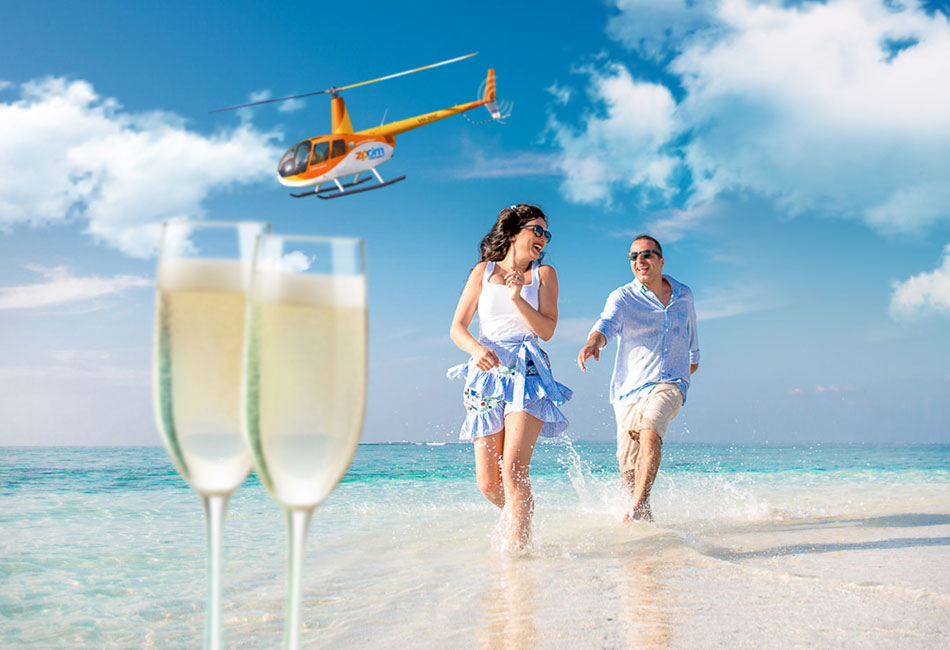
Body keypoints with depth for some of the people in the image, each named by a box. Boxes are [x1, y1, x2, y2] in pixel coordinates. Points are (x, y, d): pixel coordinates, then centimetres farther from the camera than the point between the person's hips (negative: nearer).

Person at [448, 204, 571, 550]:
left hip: (527, 373, -1)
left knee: (513, 469, -20)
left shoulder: (544, 274, 12)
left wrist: (518, 297, -12)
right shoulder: (483, 271, 14)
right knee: (488, 483, -1)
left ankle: (516, 547, -18)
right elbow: (457, 328, 7)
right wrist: (476, 349, -14)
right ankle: (521, 518, 28)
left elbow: (546, 329, 2)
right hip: (486, 373, 2)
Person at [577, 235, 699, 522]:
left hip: (669, 384, 0)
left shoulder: (684, 295, 9)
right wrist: (592, 343, -46)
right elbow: (606, 324, -24)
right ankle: (645, 516, 27)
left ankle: (635, 510, -30)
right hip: (629, 388, 0)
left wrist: (692, 359, 41)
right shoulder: (622, 298, -3)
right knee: (629, 467, 3)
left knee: (650, 432, -30)